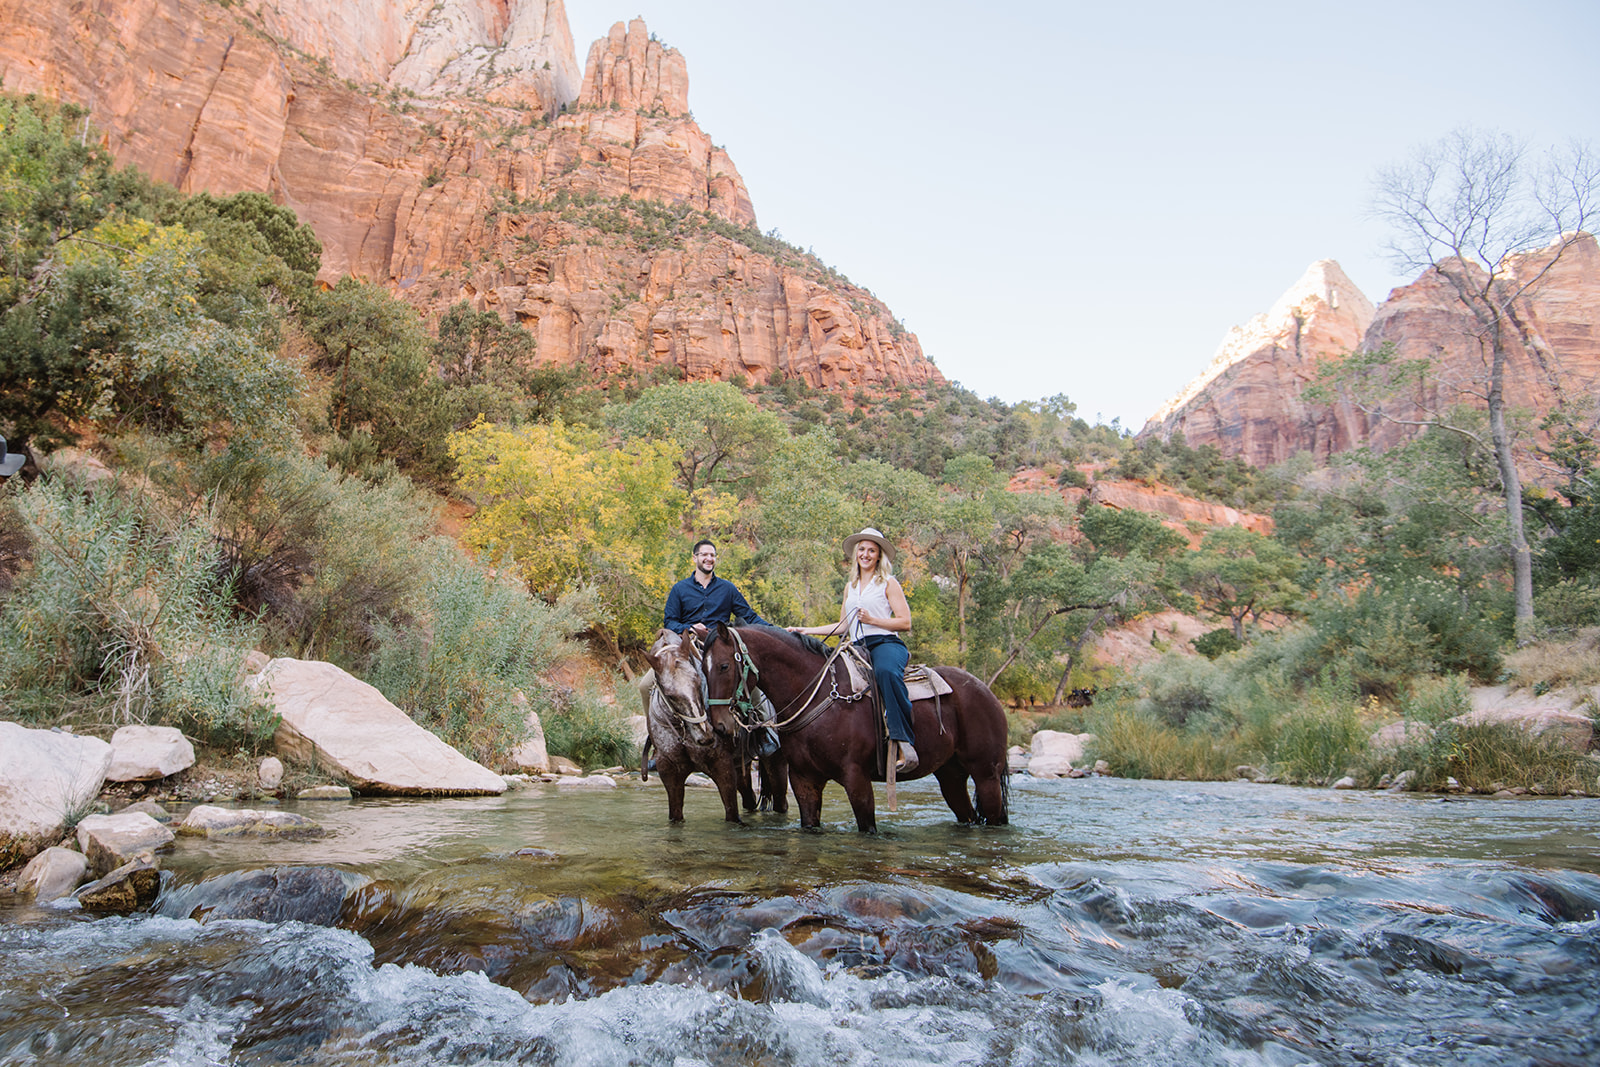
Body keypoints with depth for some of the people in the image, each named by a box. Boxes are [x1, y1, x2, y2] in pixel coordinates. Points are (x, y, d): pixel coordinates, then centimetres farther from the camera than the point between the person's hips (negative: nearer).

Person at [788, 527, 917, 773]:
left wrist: (872, 620, -11)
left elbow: (905, 623, 0)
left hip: (886, 644, -6)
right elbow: (842, 626, 26)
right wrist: (806, 630, 21)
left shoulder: (888, 583, 8)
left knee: (886, 672, -40)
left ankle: (904, 743, -47)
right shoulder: (850, 588, 25)